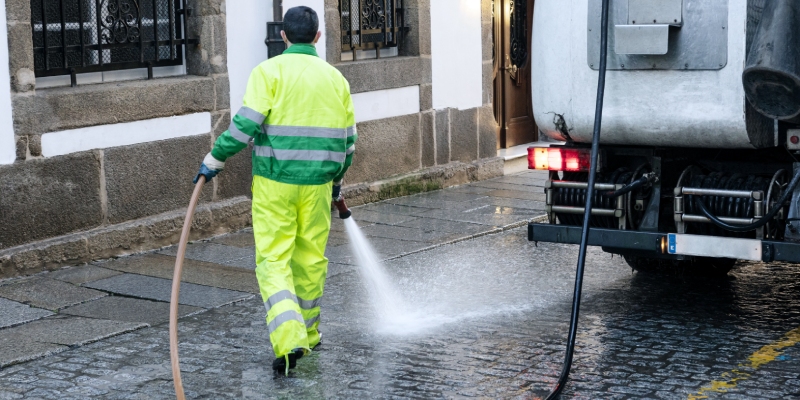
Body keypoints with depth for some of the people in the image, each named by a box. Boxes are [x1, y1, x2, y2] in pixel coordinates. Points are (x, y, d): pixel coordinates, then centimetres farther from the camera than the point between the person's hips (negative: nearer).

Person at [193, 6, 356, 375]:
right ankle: (306, 333, 29)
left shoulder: (269, 71, -6)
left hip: (274, 182, -3)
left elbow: (246, 123, -16)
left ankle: (289, 340, -16)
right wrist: (338, 177, 27)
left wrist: (215, 159, -6)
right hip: (316, 184, 3)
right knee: (311, 258, 16)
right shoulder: (335, 78, 7)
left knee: (273, 261, 0)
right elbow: (347, 138, 11)